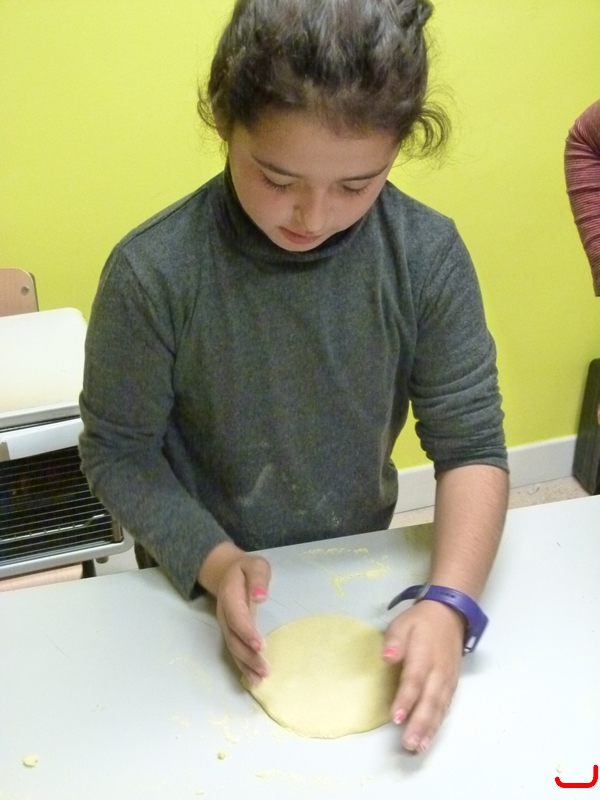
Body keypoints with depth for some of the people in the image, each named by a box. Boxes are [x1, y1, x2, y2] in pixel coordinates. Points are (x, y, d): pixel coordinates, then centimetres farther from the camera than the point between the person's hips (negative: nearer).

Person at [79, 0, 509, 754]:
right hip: (200, 588, -1)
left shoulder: (428, 256, -19)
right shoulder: (152, 274, -25)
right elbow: (119, 453, -14)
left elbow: (470, 444, -15)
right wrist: (213, 560, -27)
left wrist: (450, 600, -28)